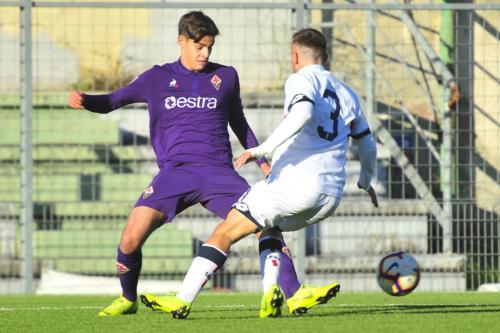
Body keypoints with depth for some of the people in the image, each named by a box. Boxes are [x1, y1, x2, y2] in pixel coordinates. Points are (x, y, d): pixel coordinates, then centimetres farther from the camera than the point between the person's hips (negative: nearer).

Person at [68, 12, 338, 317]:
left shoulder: (225, 77, 13)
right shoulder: (158, 78, 10)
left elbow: (239, 123, 26)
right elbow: (112, 102, 15)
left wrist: (263, 160, 19)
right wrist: (85, 100, -6)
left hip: (219, 174, 1)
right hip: (175, 172, -1)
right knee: (131, 239, -16)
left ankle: (295, 294, -8)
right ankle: (128, 300, 9)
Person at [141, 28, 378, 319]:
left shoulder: (302, 79, 1)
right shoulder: (348, 94, 21)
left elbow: (302, 113, -22)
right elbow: (368, 146, 32)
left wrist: (262, 150, -25)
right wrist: (366, 182, 51)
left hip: (296, 183, -7)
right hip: (332, 196, 7)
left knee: (225, 233, -1)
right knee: (271, 227, 32)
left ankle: (183, 301, -10)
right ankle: (271, 291, 8)